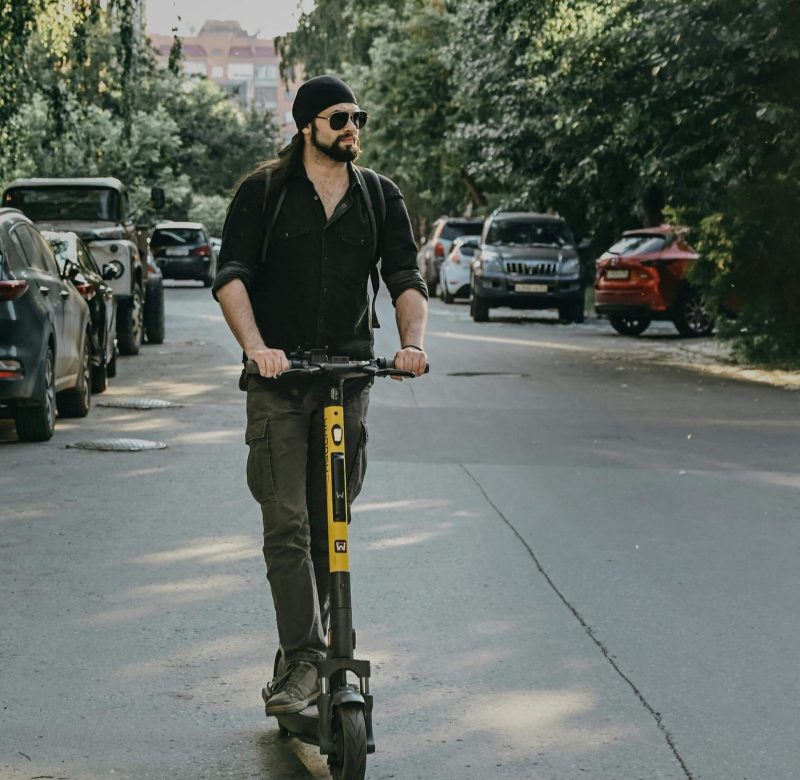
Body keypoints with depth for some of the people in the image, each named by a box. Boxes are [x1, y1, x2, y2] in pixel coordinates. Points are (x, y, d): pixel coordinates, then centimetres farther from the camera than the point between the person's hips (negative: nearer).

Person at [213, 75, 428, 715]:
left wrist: (413, 343, -18)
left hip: (349, 376, 3)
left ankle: (306, 650, 19)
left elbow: (406, 278, 2)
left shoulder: (380, 198, 9)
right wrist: (256, 346, -24)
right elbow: (231, 276, -7)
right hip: (279, 380, -2)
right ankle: (306, 662, -10)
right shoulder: (264, 192, 1)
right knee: (287, 525, -10)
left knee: (330, 525, 7)